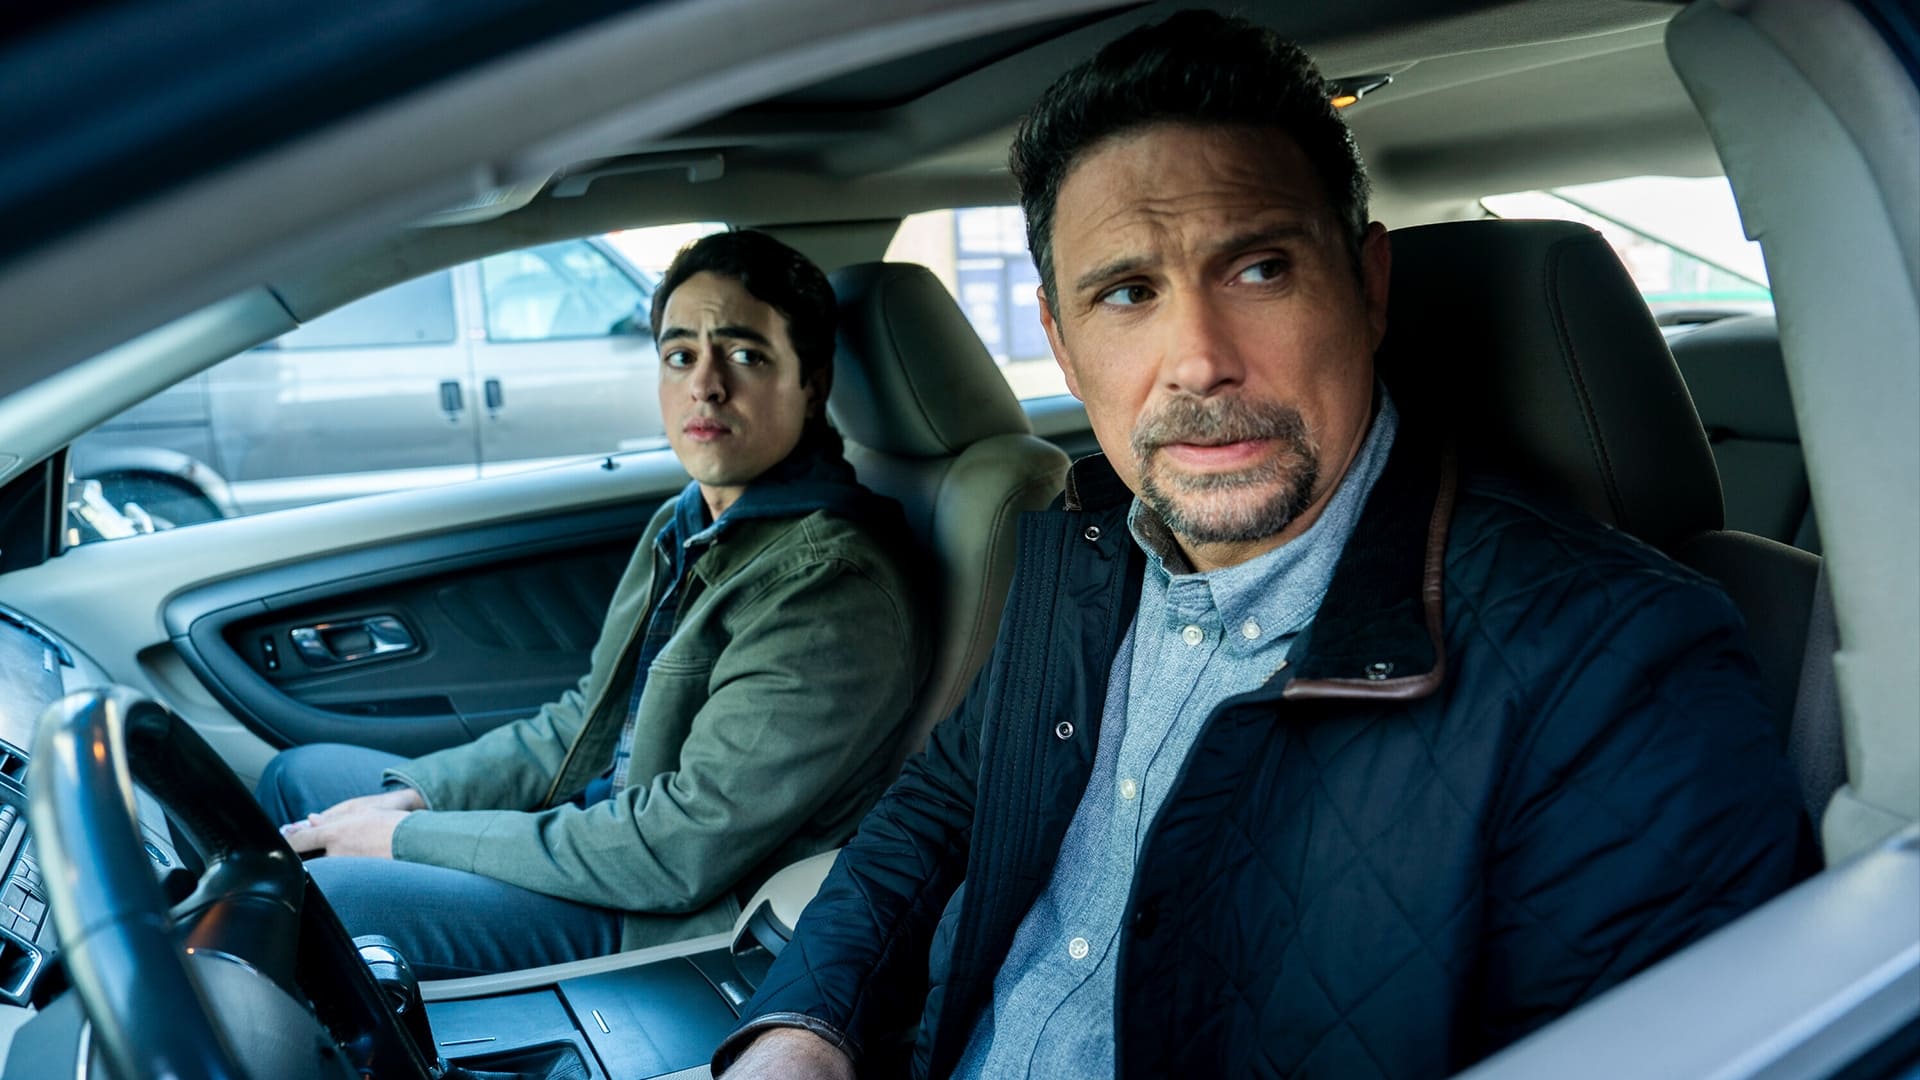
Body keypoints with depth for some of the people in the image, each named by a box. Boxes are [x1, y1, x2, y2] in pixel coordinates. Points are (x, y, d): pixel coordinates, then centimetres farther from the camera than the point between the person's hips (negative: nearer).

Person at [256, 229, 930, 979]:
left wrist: (409, 837, -19)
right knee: (298, 778, 16)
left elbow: (682, 852, -27)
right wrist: (412, 795, 1)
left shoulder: (831, 588, -25)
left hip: (673, 925, -10)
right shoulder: (688, 527, 7)